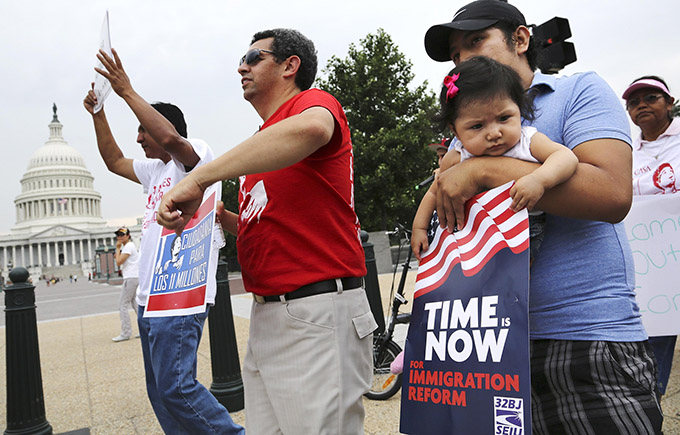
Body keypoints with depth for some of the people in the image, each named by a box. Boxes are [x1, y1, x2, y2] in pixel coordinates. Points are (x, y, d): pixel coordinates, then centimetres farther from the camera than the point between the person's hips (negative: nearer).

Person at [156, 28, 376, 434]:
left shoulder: (315, 101, -5)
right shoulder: (265, 136, 21)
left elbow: (310, 128, -34)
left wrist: (198, 179, -32)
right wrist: (222, 217, 9)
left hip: (318, 314, -9)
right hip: (267, 316, 9)